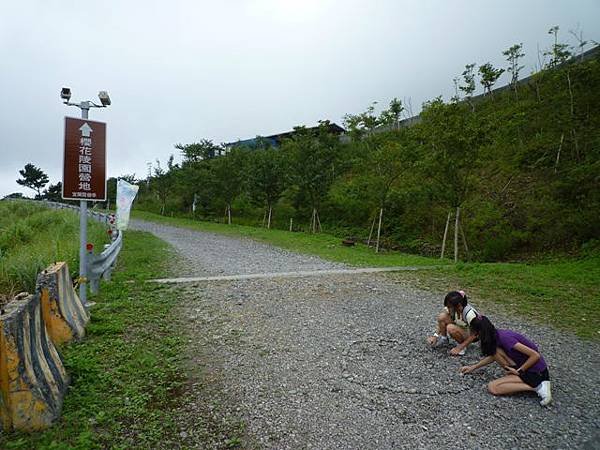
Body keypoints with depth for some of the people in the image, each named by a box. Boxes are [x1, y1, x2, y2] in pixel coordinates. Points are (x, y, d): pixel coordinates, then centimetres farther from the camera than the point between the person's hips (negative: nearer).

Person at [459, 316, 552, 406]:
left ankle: (536, 387, -11)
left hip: (536, 374, -9)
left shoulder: (504, 338, -24)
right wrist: (473, 367, 22)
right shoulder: (498, 335, 5)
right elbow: (492, 356, 22)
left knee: (492, 387, -15)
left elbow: (536, 355, -25)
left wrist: (519, 371, -15)